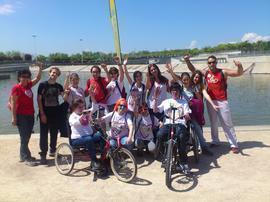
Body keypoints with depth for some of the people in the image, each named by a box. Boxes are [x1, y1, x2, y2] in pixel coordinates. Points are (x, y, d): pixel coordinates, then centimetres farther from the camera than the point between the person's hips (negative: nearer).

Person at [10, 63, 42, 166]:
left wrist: (40, 68, 10)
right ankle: (26, 158, 5)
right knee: (24, 137, -2)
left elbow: (37, 78, 21)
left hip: (30, 115, 8)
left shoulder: (28, 85, 8)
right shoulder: (16, 88, -11)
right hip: (21, 116, -7)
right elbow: (13, 103, -14)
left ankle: (23, 155, 27)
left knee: (27, 137, 15)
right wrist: (14, 117, -17)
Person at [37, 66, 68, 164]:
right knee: (44, 134, -3)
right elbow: (39, 99, -6)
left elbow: (64, 98, -3)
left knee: (54, 133, 12)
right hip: (45, 113, -3)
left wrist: (66, 93, -26)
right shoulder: (42, 85, -3)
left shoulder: (59, 86, 6)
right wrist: (42, 114, -11)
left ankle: (52, 150, 29)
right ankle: (43, 155, 3)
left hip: (55, 113, 3)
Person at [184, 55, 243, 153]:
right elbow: (193, 70, 12)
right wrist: (187, 61, -2)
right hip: (210, 101, 4)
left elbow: (239, 73, -12)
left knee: (227, 123, 1)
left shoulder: (223, 72, -8)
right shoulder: (206, 72, 3)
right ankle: (215, 141, 29)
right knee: (213, 122, 15)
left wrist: (239, 66, -33)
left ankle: (234, 145, 8)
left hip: (222, 101, -4)